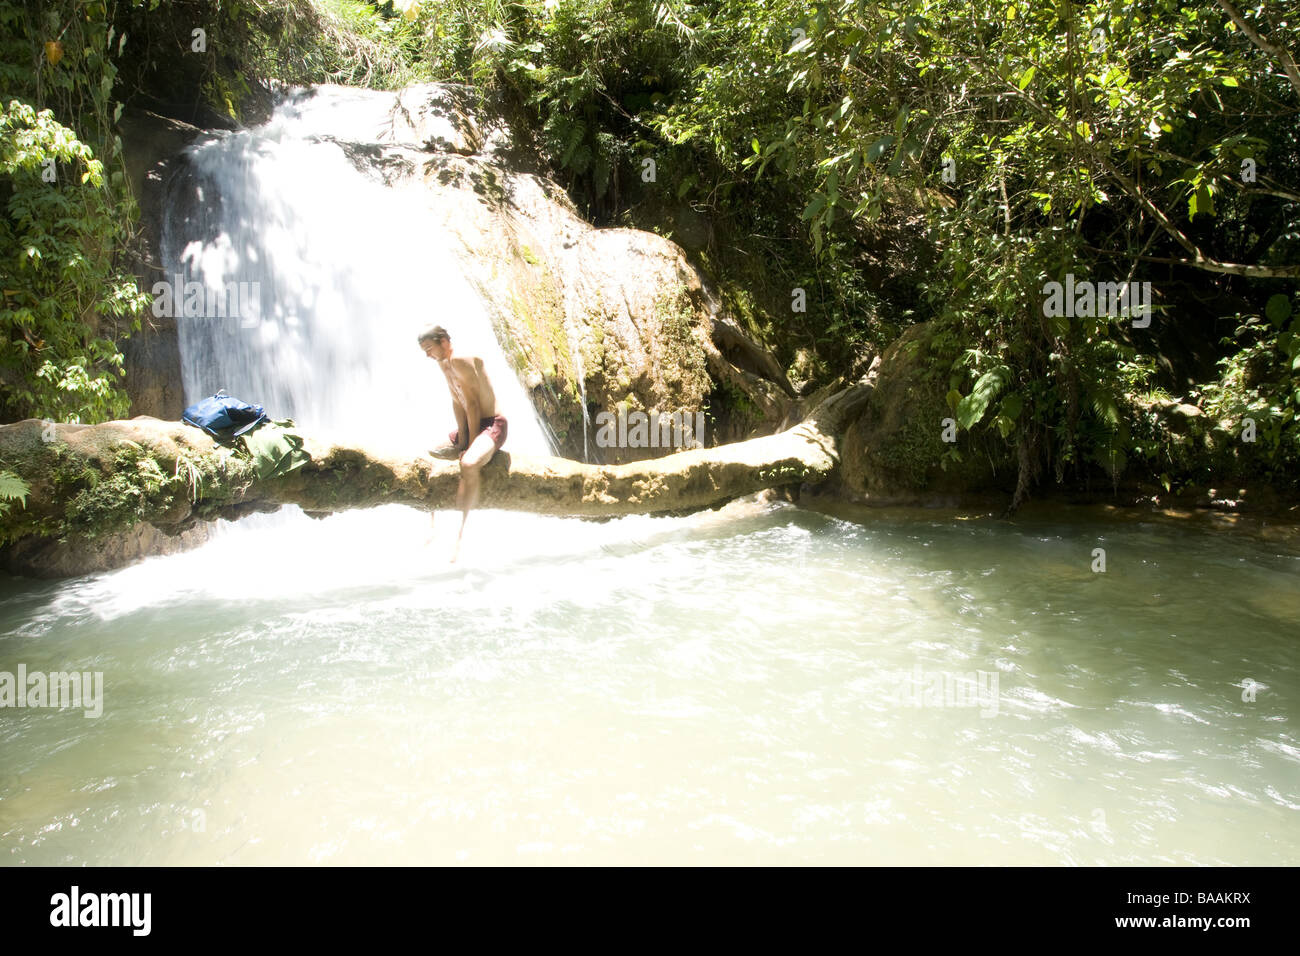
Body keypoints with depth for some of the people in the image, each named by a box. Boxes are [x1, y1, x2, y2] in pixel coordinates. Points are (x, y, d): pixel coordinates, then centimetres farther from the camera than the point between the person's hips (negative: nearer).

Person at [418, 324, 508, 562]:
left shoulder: (461, 362, -18)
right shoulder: (443, 364, 10)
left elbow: (472, 405, -20)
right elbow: (457, 403, 6)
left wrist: (470, 444, -18)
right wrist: (461, 440, -2)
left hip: (492, 425, -10)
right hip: (469, 426, 10)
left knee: (469, 463, -38)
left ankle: (460, 533, -36)